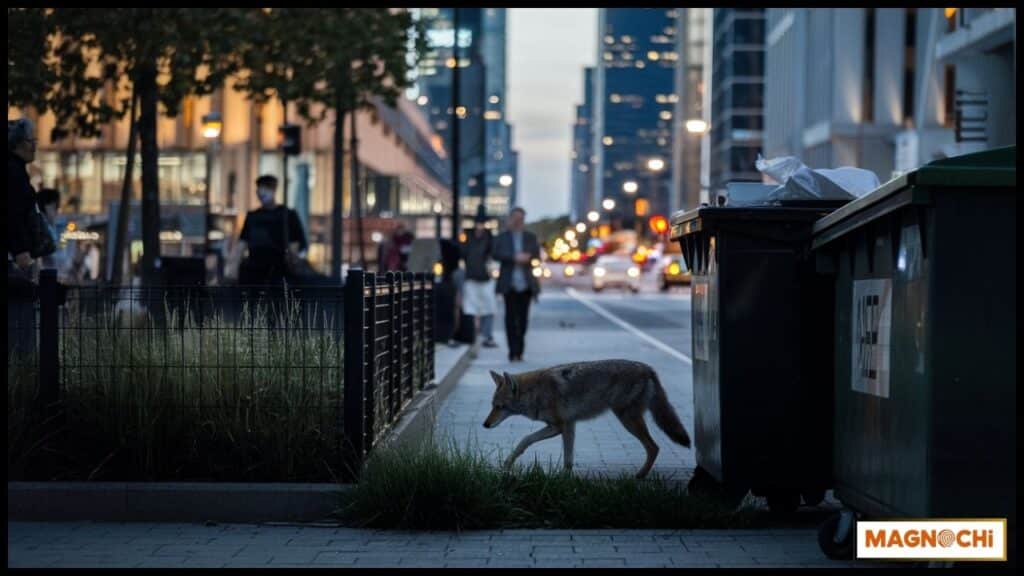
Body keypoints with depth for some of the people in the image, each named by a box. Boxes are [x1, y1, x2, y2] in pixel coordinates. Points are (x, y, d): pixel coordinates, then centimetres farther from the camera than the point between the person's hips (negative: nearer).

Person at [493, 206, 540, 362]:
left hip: (526, 283, 2)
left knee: (523, 317, 1)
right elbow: (496, 254, -3)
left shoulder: (530, 237, 15)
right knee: (511, 317, -5)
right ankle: (513, 351, -6)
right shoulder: (502, 237, 9)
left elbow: (537, 254, 9)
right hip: (509, 283, -2)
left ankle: (519, 351, 9)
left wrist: (527, 257, -13)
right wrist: (514, 258, -15)